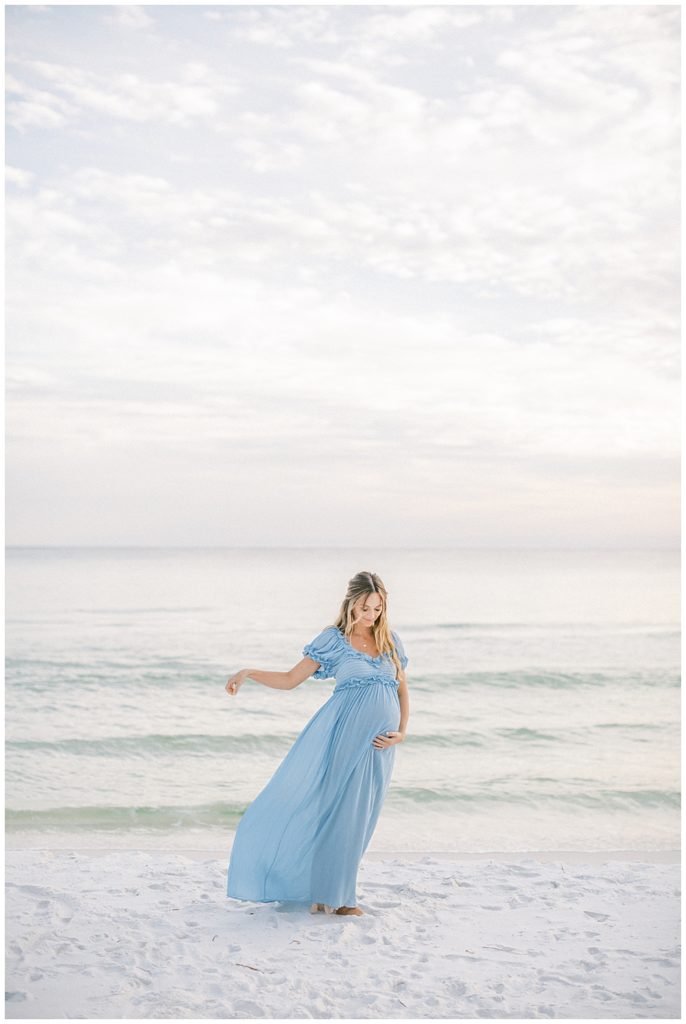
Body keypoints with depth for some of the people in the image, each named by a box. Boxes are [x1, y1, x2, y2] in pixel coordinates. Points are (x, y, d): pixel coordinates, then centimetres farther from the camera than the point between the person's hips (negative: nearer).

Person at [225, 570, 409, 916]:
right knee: (336, 807, -5)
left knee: (357, 815, 6)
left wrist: (402, 731, 1)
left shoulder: (390, 640, 10)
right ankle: (328, 894, 7)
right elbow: (290, 679, 2)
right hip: (346, 733, -3)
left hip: (379, 742, 4)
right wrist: (249, 672, -10)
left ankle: (333, 891, 17)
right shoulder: (333, 640, 0)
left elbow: (402, 689, 15)